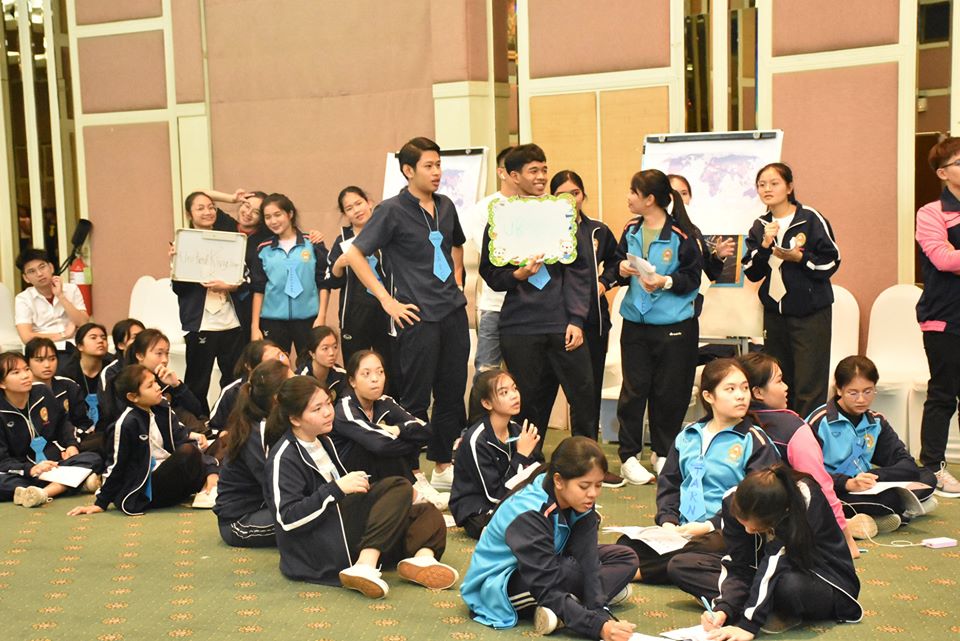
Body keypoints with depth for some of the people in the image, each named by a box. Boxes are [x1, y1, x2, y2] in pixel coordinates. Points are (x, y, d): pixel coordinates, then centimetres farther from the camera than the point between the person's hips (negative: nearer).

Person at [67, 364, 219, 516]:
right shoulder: (126, 423, -16)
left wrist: (211, 470, -11)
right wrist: (101, 503, -2)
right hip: (145, 491, -7)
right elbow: (115, 465, -8)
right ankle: (206, 491, -9)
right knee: (188, 452, -26)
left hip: (168, 477, 7)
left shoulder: (162, 410, 4)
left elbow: (184, 439, 1)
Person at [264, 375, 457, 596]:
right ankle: (365, 567, -33)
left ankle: (423, 557, -27)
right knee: (398, 487, -18)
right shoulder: (283, 458, -11)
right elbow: (288, 519, -21)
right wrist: (337, 489, -25)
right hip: (315, 551, -9)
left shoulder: (323, 442, 17)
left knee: (426, 512, 6)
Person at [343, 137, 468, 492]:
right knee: (416, 397, 0)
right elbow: (354, 254, -11)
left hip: (453, 311, 7)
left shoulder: (446, 206, 11)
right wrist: (387, 300, -12)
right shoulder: (392, 210, -8)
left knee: (452, 392, 12)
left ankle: (443, 466, 25)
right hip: (418, 315, -6)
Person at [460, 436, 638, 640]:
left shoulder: (581, 504, -13)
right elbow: (548, 589, -36)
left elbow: (587, 561, -20)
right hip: (498, 586, -8)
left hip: (541, 571, 9)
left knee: (626, 558, -3)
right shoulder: (529, 515, -33)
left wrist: (600, 612, -35)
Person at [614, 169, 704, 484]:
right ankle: (629, 456, 11)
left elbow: (693, 278, -6)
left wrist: (666, 282, -22)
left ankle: (662, 453, 22)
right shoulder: (630, 231, 7)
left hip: (675, 326, -4)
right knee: (634, 390, 4)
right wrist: (622, 270, -7)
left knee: (669, 392, 5)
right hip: (635, 324, 4)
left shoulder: (681, 235, -10)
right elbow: (618, 265, 15)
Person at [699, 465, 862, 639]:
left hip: (828, 582, -5)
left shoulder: (807, 499, -32)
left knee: (790, 586, -42)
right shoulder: (733, 502, -18)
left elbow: (777, 562, -37)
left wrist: (749, 624, -39)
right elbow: (739, 566, -16)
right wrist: (724, 609, -32)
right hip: (774, 577, 5)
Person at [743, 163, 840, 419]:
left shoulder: (811, 219, -6)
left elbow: (831, 262, -5)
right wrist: (764, 245, -11)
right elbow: (752, 273, 3)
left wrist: (798, 257, -17)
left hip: (810, 313, -5)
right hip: (774, 312, 5)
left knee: (809, 388, -6)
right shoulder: (759, 226, 9)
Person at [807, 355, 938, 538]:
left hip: (868, 489, 8)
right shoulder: (819, 422, -8)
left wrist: (875, 477, -19)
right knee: (888, 499, -35)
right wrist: (848, 483, -32)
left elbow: (906, 462, 3)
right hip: (834, 494, -8)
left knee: (927, 477, -5)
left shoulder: (876, 422, 12)